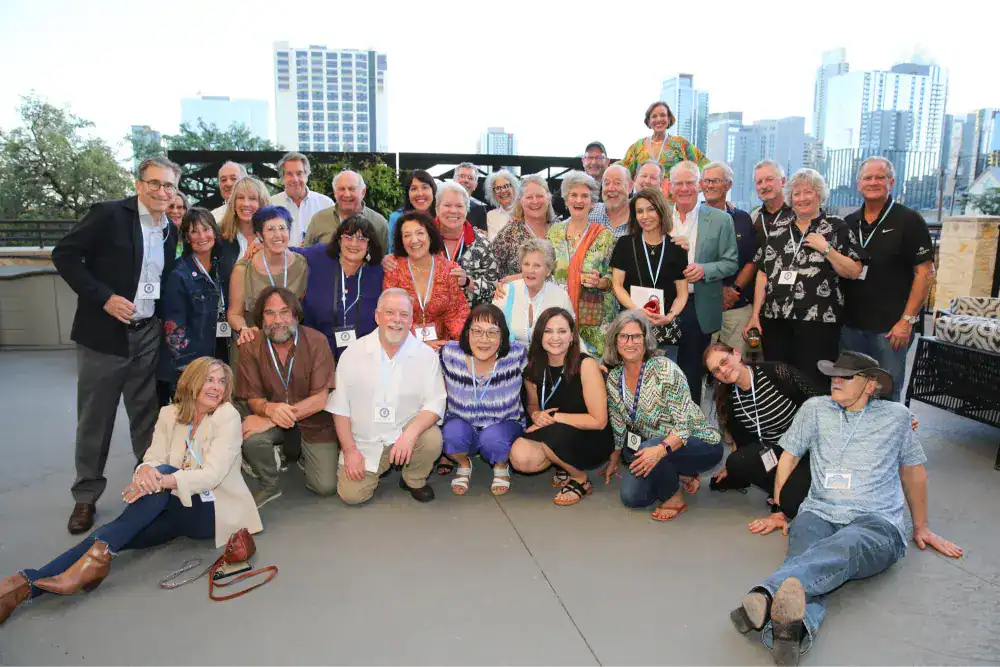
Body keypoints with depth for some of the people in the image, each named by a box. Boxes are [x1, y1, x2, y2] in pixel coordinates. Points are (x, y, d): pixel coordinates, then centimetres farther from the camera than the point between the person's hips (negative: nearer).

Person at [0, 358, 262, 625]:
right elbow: (153, 459, -5)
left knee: (164, 472, -30)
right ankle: (25, 584, -28)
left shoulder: (228, 416, -9)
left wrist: (162, 480, -33)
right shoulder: (169, 414, 6)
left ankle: (98, 556, -32)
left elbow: (212, 475, -19)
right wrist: (146, 471, -31)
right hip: (176, 508, 4)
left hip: (212, 510, -4)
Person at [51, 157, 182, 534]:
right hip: (103, 334, -4)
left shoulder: (170, 230, 9)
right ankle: (86, 497, 21)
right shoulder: (109, 214, -8)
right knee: (95, 419, 6)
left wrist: (162, 316, 6)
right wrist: (104, 297, -18)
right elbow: (64, 254, -10)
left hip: (148, 336, 4)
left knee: (147, 416, 11)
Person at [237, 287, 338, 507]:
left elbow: (321, 398, -21)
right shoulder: (251, 349, -10)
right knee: (249, 438, -31)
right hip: (273, 421, 1)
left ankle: (302, 453, 24)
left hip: (315, 422, -1)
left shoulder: (316, 341, -17)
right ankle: (269, 486, 0)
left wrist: (270, 420, -29)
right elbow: (253, 398, -7)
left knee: (326, 486, -11)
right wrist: (270, 409, -33)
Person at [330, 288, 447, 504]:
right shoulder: (353, 354, -4)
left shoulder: (426, 355, -6)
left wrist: (410, 434, -29)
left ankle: (414, 480, 4)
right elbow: (340, 407, -1)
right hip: (364, 442, 1)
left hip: (405, 432, 0)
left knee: (432, 439, -29)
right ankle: (378, 468, 21)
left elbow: (435, 402, -11)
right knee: (351, 495, -13)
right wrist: (349, 450, -6)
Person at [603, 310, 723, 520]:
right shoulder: (614, 378, -3)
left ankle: (674, 498, -6)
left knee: (647, 449, -34)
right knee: (631, 497, -9)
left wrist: (660, 449, -42)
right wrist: (613, 461, 19)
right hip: (652, 447, 7)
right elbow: (619, 427, 11)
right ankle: (681, 476, 15)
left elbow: (685, 424, -26)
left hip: (701, 445, -6)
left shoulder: (664, 369, -22)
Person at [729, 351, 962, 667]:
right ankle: (793, 627, -66)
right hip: (819, 514, 2)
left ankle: (767, 594, -68)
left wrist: (921, 527, 31)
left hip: (877, 522, -2)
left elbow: (913, 469, 27)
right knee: (805, 560, -36)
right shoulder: (815, 409, 15)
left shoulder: (896, 416, 16)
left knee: (842, 549, -40)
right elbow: (789, 457, 18)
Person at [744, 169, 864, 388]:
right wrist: (755, 314, 7)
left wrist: (826, 248, -13)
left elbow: (854, 272, -2)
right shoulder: (776, 228, 11)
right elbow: (763, 273, 11)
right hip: (775, 320, 4)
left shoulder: (837, 228, 2)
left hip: (818, 321, -3)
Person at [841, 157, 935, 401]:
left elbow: (925, 272, -8)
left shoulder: (909, 220, -4)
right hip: (850, 324, 5)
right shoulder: (849, 223, 10)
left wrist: (907, 320, -14)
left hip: (890, 326, -4)